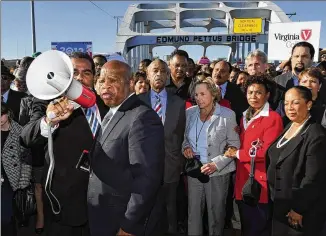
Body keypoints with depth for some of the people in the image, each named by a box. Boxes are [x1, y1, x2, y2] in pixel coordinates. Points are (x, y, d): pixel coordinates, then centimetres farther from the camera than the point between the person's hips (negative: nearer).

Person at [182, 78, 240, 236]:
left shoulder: (227, 114, -9)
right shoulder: (189, 113, 2)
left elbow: (234, 145, -7)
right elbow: (184, 137, 15)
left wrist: (216, 164, -18)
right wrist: (185, 146, -8)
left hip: (218, 173, -3)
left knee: (216, 214, 12)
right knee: (193, 213, 11)